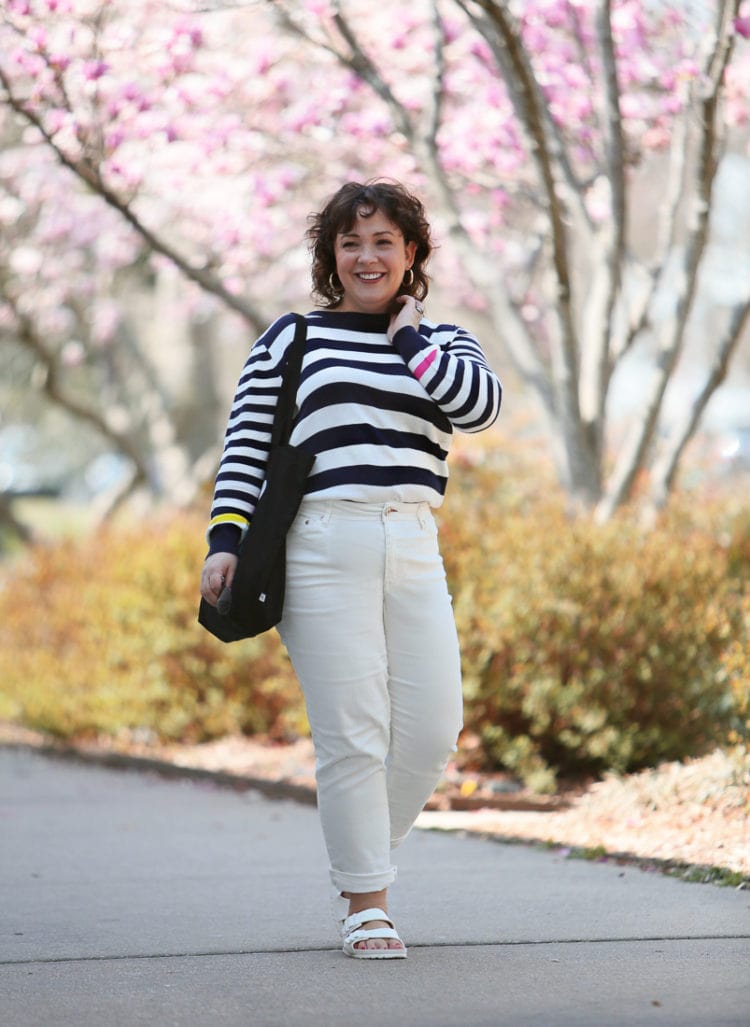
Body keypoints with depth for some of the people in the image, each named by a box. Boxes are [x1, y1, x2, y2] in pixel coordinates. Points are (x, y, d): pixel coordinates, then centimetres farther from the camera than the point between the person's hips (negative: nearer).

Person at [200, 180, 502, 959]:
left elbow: (482, 405, -6)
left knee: (433, 729, -1)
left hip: (414, 550, 3)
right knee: (351, 733, -7)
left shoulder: (443, 344, 16)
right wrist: (224, 541, -3)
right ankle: (366, 904, 3)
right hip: (324, 546, -3)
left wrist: (407, 334, 0)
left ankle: (361, 862, 21)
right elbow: (245, 446, 7)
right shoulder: (292, 337, 9)